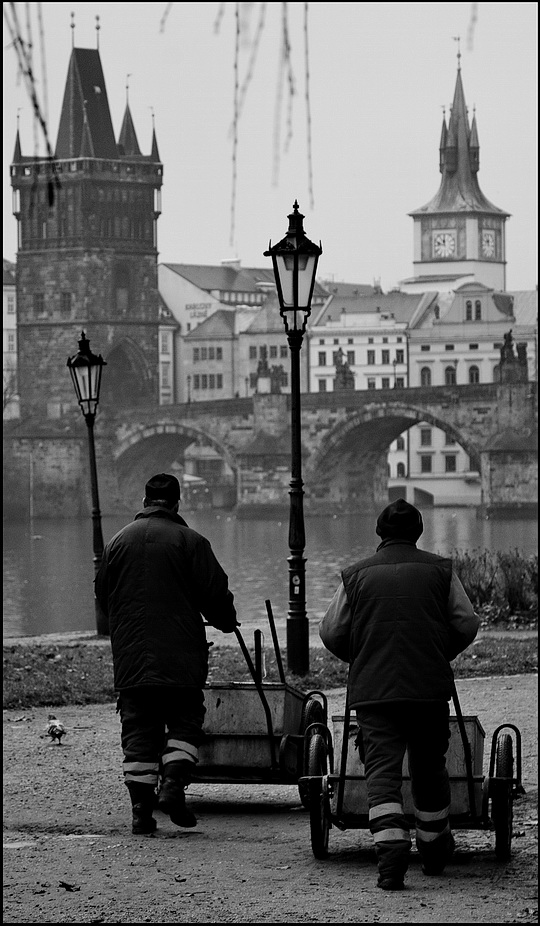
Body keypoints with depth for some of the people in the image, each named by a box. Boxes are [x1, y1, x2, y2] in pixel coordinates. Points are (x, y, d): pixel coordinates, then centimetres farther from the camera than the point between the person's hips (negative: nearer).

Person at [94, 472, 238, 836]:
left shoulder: (119, 541, 7)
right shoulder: (190, 541, -5)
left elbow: (103, 594, 16)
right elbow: (215, 592, -5)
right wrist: (227, 621, 14)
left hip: (130, 655, 3)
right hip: (180, 656, -3)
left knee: (138, 729, 5)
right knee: (185, 720, 7)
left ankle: (141, 807, 1)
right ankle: (174, 783, -14)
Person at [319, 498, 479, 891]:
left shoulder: (356, 575, 5)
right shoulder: (440, 570, 6)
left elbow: (332, 633, 5)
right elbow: (467, 624, 4)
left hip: (372, 690, -1)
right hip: (430, 688, 1)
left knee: (382, 771, -5)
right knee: (430, 767, 17)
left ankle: (391, 849, -25)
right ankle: (434, 848, 32)